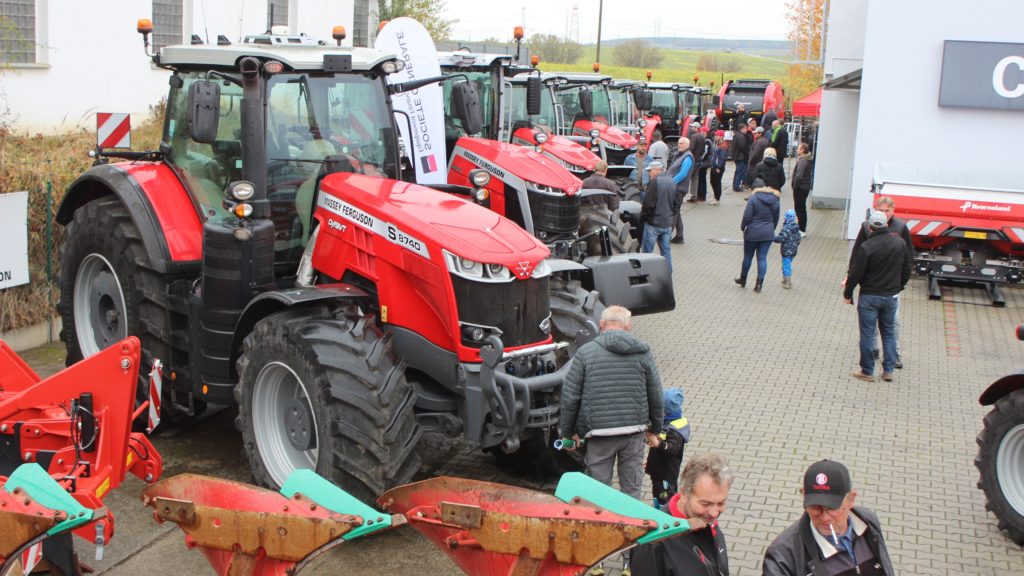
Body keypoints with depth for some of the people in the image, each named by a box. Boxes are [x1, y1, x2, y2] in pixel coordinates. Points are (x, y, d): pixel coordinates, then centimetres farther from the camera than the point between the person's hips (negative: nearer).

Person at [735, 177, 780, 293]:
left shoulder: (753, 199, -15)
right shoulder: (774, 199, 2)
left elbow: (747, 216, -16)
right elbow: (776, 217, 10)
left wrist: (743, 227, 1)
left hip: (753, 233, -4)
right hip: (768, 233, 4)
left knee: (748, 256, 13)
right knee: (762, 258, 7)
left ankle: (743, 280, 28)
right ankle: (759, 285, 6)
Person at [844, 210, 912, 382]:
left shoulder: (866, 247, -18)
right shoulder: (899, 243, -1)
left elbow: (856, 274, -15)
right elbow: (907, 270, 8)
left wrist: (847, 293, -2)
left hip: (870, 297, -5)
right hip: (891, 296, 5)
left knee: (867, 334, 5)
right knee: (889, 332, 16)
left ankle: (867, 372, 12)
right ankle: (888, 370, 18)